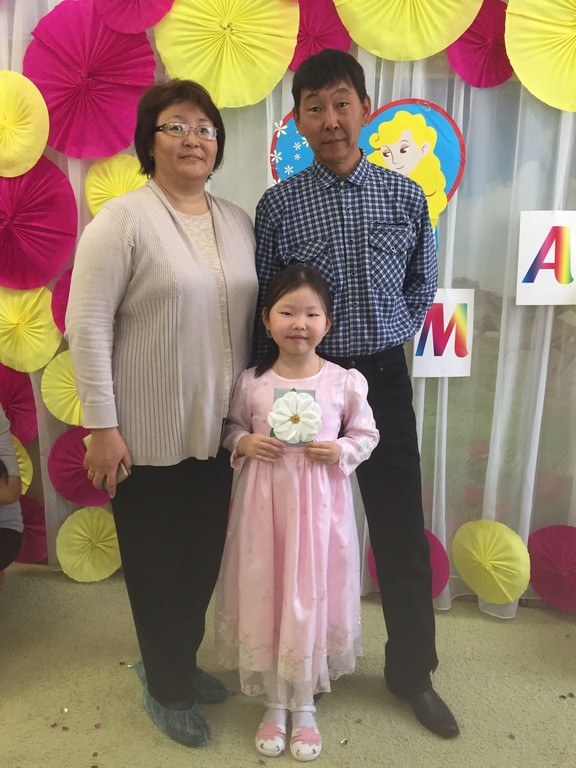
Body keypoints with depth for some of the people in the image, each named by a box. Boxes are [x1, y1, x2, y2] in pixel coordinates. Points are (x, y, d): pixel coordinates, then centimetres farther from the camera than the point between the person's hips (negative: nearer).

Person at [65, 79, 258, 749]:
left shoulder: (237, 222, 9)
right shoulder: (124, 218, -10)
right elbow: (86, 324, -12)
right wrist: (101, 425, -14)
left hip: (220, 430, 6)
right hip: (149, 436, -5)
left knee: (203, 559, 18)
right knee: (156, 566, 12)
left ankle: (176, 663, 45)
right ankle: (167, 691, 37)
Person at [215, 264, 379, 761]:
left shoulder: (345, 382, -7)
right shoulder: (251, 382, -4)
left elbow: (367, 435, 5)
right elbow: (231, 426, 10)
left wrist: (341, 451, -14)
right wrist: (243, 443, -10)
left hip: (319, 505, -1)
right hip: (265, 502, 1)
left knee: (311, 600, 9)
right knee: (265, 598, 10)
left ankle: (305, 707, 34)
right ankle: (275, 704, 35)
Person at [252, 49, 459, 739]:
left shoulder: (405, 195, 2)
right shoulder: (279, 204, -4)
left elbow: (422, 287, 13)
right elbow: (264, 306, 0)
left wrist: (382, 343, 5)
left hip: (384, 379, 2)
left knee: (403, 530, 9)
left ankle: (412, 672, 32)